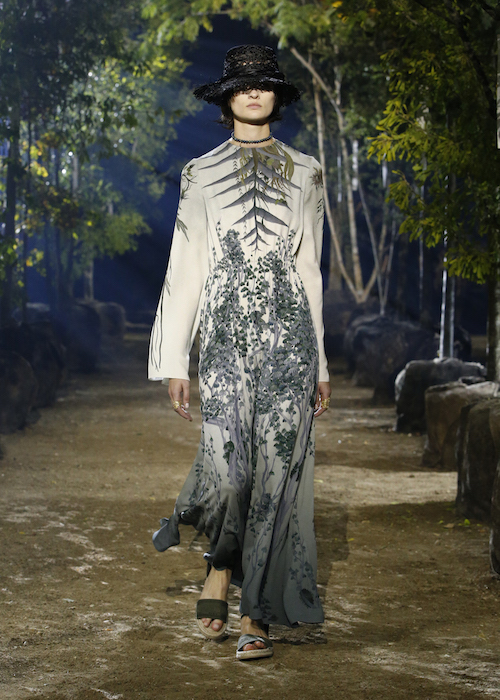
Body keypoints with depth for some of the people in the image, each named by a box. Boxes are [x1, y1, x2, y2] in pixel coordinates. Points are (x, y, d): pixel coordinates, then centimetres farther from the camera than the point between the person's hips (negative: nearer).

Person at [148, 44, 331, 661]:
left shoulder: (304, 173, 13)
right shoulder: (201, 174, 10)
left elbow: (309, 270, 14)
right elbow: (185, 267, 7)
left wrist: (319, 364, 10)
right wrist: (173, 362, 2)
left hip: (288, 333, 1)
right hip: (226, 334, -1)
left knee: (277, 471, -4)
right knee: (228, 467, -17)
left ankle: (256, 615, 7)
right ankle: (222, 563, 16)